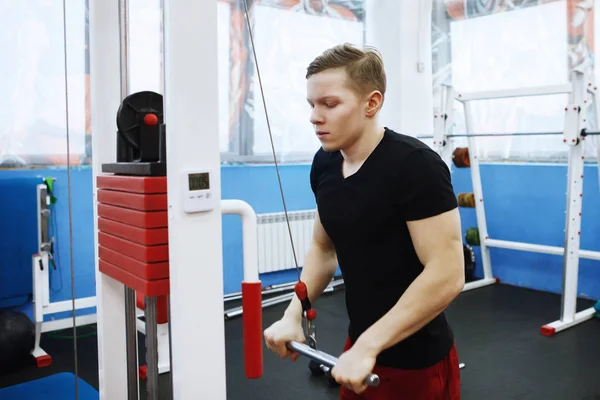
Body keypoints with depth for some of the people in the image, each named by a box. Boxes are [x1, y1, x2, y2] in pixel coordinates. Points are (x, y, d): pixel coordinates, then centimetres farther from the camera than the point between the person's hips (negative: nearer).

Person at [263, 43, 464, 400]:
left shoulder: (415, 166, -21)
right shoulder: (325, 164, -1)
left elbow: (447, 275, -24)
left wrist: (368, 346, -24)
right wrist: (293, 315, -1)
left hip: (416, 360, -6)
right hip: (361, 346, 6)